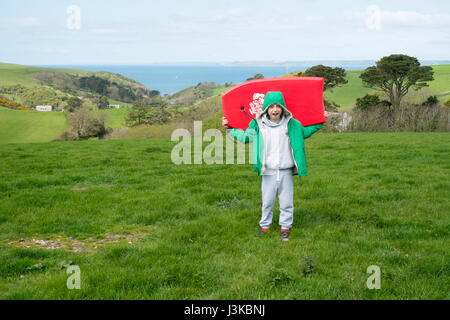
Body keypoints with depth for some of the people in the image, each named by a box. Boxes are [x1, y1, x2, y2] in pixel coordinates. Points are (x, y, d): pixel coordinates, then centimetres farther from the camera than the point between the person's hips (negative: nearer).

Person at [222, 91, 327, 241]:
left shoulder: (291, 124, 3)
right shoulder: (258, 125, 0)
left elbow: (305, 132, 20)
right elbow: (245, 136, 14)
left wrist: (320, 122, 15)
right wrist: (229, 129, 11)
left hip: (286, 171, 0)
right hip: (268, 172, 0)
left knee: (286, 201, 8)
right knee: (267, 201, 9)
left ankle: (286, 227, 21)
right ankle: (265, 226, 24)